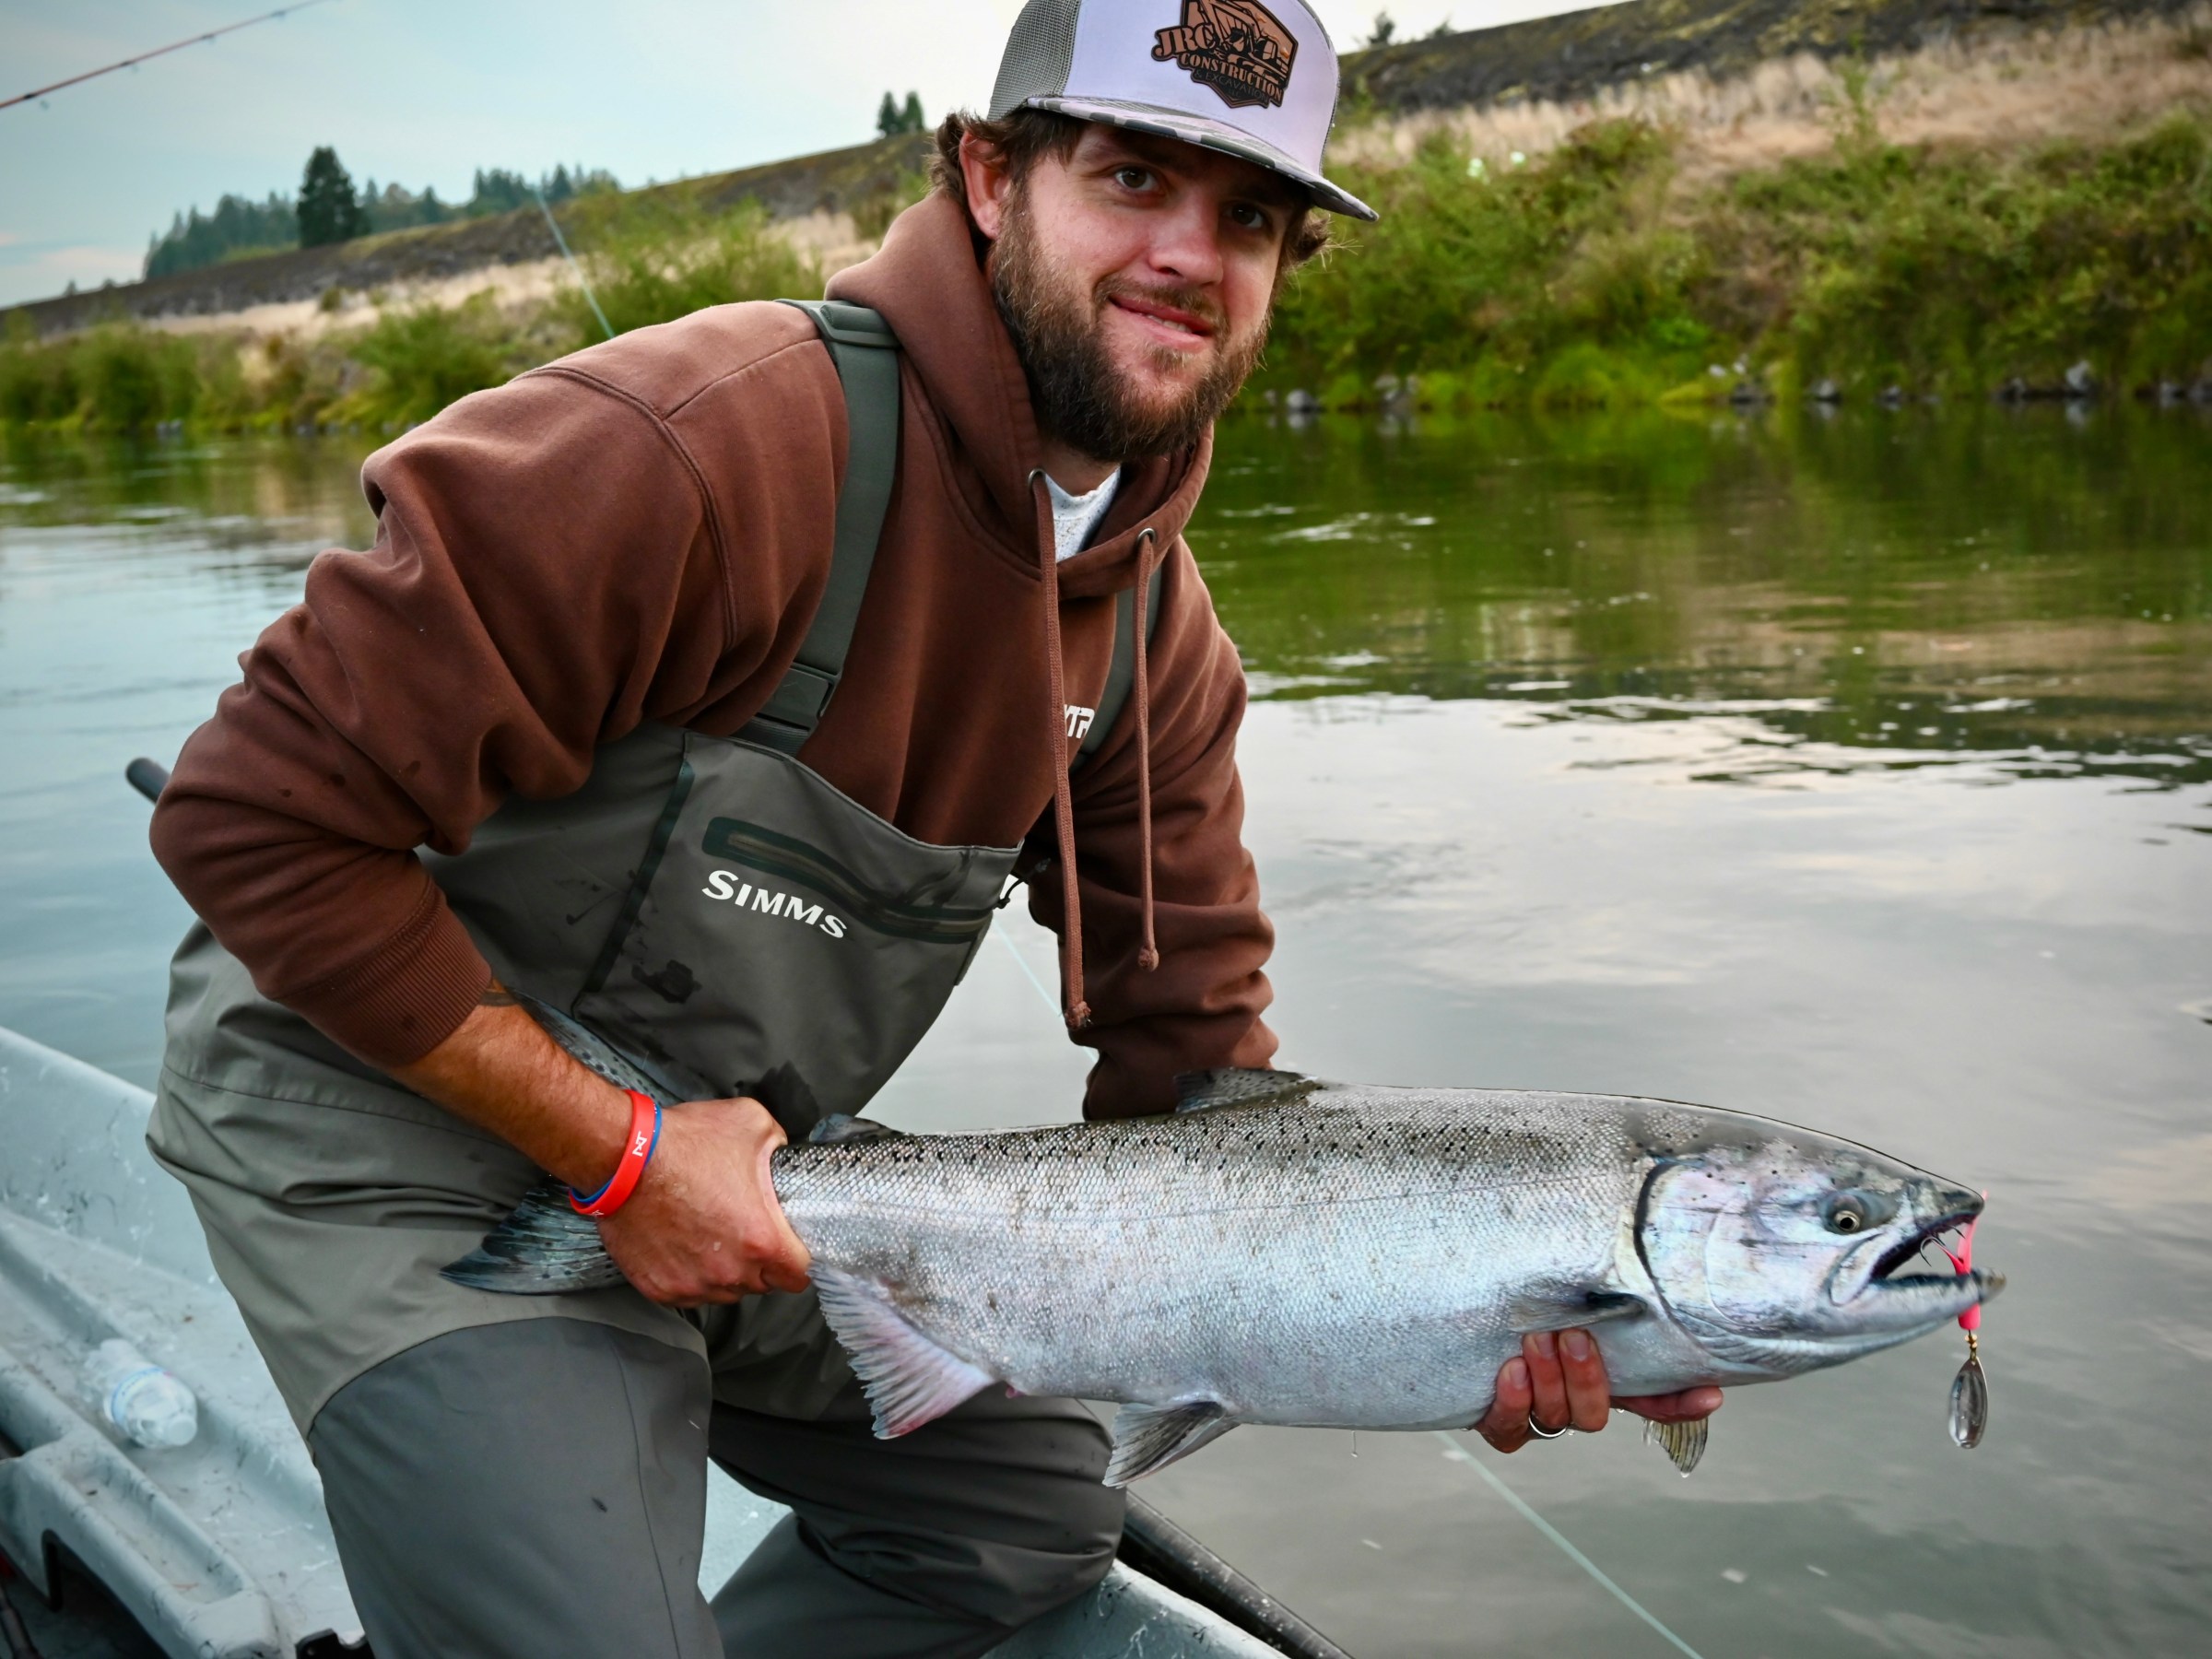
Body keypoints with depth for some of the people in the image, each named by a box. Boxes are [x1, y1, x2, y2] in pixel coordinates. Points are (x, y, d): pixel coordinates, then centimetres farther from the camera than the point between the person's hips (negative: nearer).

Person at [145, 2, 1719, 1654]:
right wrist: (622, 1152, -24)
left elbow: (1195, 1057, 0)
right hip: (400, 1144, -7)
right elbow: (267, 818, -26)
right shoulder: (708, 447, -29)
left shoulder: (1158, 625, -4)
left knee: (1031, 1508, 16)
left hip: (713, 1158, 8)